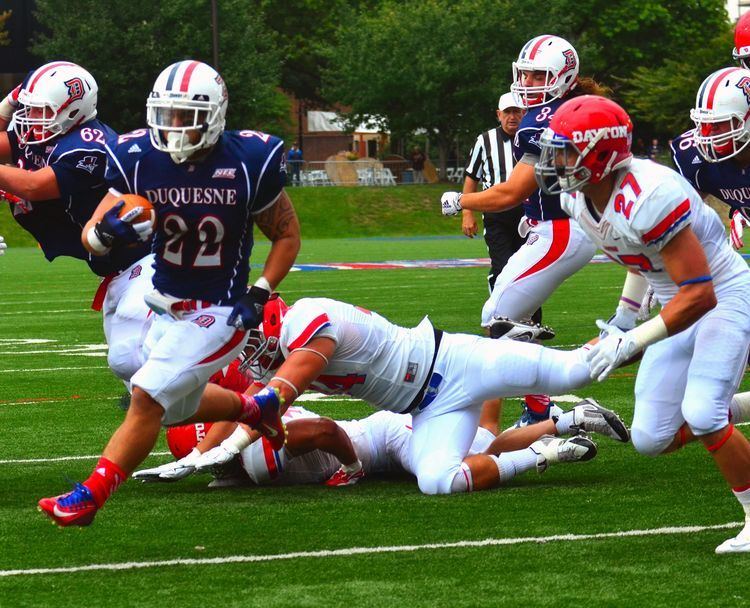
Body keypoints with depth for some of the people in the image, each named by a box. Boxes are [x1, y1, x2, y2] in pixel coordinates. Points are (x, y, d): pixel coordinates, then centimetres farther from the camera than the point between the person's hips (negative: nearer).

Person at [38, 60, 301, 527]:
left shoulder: (248, 164, -16)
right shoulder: (141, 160, -10)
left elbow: (288, 234, 0)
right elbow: (89, 235, -8)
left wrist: (259, 295, -11)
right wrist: (105, 233, -32)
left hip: (220, 313, -5)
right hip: (166, 308, 6)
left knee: (148, 398, -17)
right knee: (178, 407, 21)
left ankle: (91, 495, -10)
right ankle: (255, 409, 48)